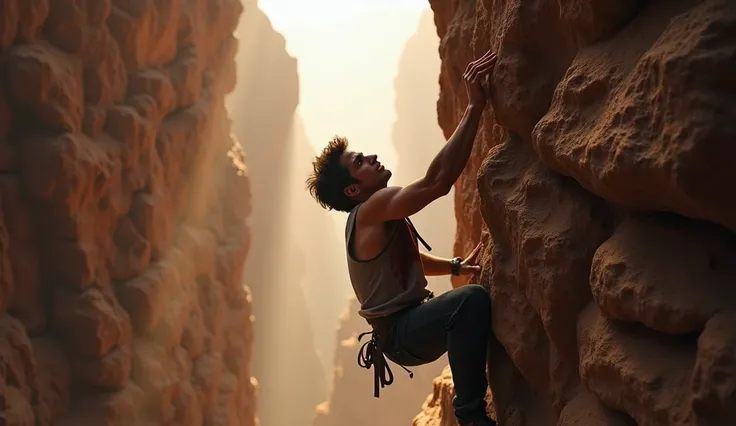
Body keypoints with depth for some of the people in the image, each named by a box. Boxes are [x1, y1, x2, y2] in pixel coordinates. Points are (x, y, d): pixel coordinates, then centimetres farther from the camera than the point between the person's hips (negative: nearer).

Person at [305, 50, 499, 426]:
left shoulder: (377, 217, 13)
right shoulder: (372, 209, -18)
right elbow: (436, 182, -32)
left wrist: (455, 266, 17)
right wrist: (474, 106, -32)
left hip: (409, 323, 11)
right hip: (401, 333, -11)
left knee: (486, 301, 27)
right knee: (472, 300, -37)